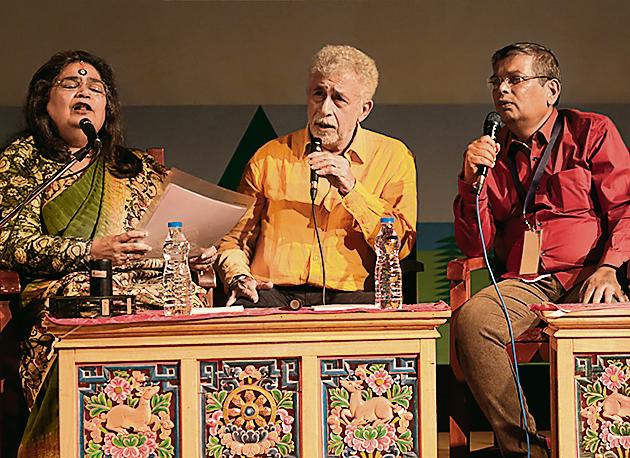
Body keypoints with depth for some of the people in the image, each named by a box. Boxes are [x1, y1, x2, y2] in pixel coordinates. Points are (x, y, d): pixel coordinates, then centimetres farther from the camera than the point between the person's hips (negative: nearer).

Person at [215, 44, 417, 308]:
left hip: (349, 295, 0)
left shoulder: (392, 157, 10)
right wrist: (238, 278, -1)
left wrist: (351, 188, -11)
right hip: (273, 294, 1)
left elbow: (402, 244, -2)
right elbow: (235, 237, 20)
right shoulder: (270, 157, 13)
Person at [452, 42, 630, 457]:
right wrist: (472, 181, -1)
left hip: (587, 277, -2)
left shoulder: (591, 131, 11)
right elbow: (475, 245, 14)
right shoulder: (491, 152, 18)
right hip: (526, 283, 3)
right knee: (470, 318, -30)